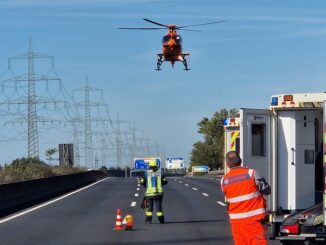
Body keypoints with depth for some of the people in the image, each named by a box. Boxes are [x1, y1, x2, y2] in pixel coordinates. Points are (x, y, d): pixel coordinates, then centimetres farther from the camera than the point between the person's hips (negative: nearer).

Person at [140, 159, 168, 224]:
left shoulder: (146, 173, -4)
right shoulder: (160, 173, -1)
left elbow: (142, 182, -1)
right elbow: (164, 182, 3)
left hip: (149, 193, -1)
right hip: (158, 193, 1)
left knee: (149, 206, 8)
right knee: (159, 206, 7)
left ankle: (148, 220, 6)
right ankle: (161, 219, 5)